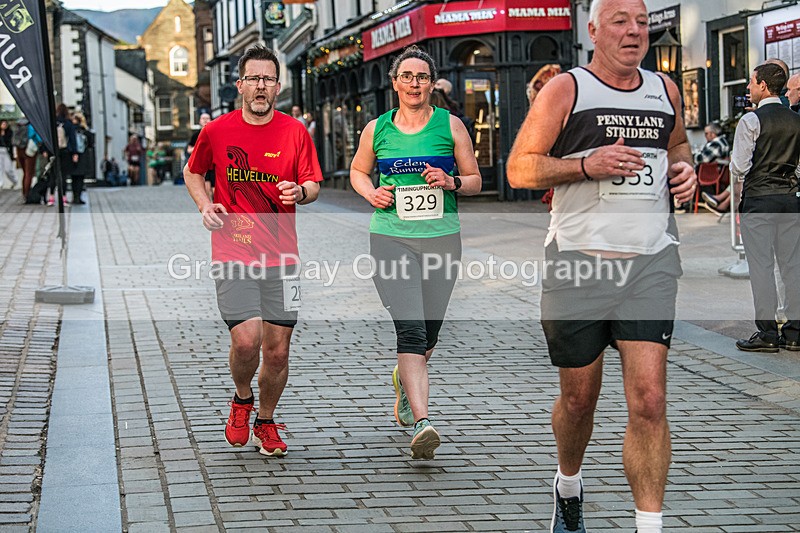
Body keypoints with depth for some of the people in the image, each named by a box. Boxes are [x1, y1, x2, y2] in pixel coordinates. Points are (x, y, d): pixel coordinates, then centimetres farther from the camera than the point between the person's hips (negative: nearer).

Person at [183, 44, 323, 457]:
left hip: (281, 256, 2)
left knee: (277, 350, 4)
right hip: (233, 255, -2)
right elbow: (193, 172, 17)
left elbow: (314, 185, 6)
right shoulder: (217, 131, 0)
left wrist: (300, 191, -17)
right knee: (246, 340, -16)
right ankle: (242, 399, 16)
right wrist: (205, 206, -1)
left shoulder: (294, 132, 2)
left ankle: (266, 422, 27)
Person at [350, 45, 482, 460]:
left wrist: (452, 182, -12)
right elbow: (357, 171, 21)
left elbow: (475, 180, 9)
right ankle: (421, 423, -23)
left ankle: (404, 380, 46)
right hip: (391, 239, -2)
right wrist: (371, 193, 0)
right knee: (410, 329, -16)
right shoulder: (376, 129, 5)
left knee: (429, 333, 12)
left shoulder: (450, 125, 4)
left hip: (442, 238, 2)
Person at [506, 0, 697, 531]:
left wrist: (684, 168, 8)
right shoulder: (565, 90, -2)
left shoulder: (665, 90, 12)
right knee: (579, 397, 10)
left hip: (652, 263, 2)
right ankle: (568, 484, 40)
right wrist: (588, 165, -18)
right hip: (578, 263, -2)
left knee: (649, 400, -10)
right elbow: (520, 168, -4)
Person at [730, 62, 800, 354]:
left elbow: (739, 167, -11)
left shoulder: (751, 121, -10)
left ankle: (766, 333, -3)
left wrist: (736, 171, 10)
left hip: (758, 198, -6)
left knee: (761, 265, -3)